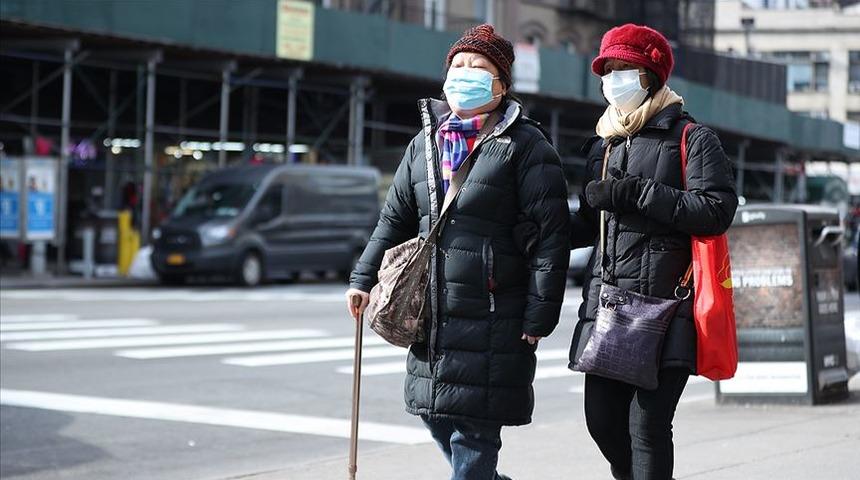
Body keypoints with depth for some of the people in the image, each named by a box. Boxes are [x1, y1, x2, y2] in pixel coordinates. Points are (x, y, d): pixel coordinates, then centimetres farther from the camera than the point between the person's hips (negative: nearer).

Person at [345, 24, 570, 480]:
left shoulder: (525, 145, -5)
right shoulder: (425, 142, 15)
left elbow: (551, 231, -10)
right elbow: (395, 218, 21)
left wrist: (540, 314, -14)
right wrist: (364, 279, 13)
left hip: (493, 318, -7)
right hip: (433, 316, 7)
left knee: (472, 428, -4)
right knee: (437, 415, 13)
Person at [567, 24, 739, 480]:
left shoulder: (692, 139, 1)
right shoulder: (602, 146, 21)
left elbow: (717, 210, -13)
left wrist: (636, 192, -14)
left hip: (667, 306, -6)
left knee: (647, 426, -10)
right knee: (603, 421, 5)